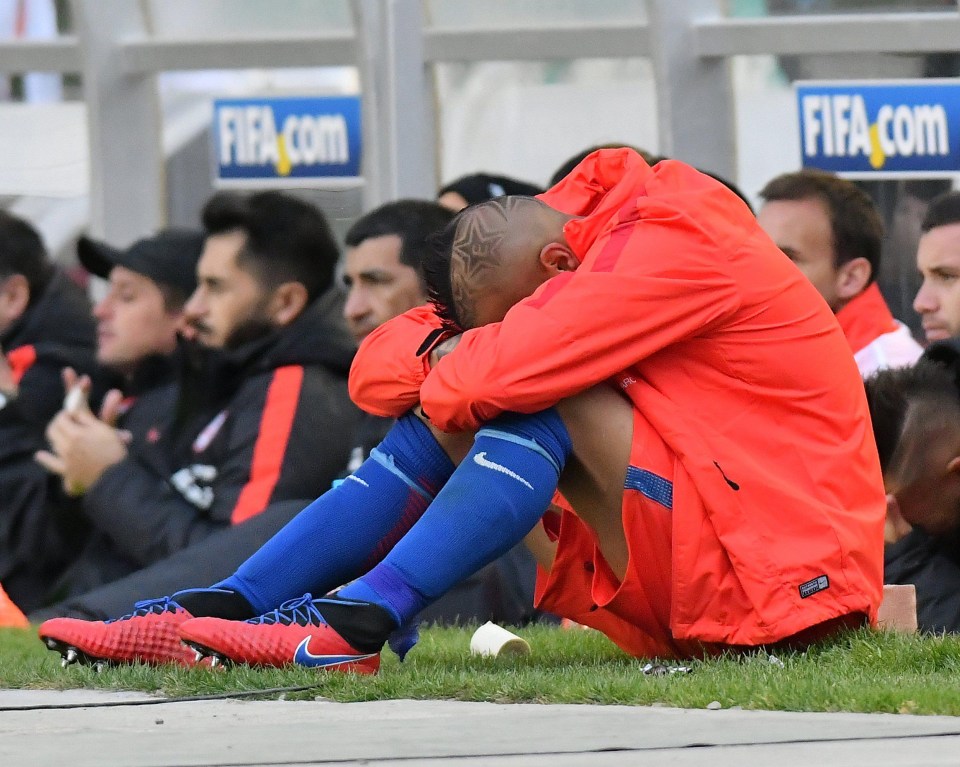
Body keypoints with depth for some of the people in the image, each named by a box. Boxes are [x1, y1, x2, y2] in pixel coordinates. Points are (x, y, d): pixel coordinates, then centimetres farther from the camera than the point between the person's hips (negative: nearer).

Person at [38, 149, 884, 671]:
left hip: (781, 569, -9)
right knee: (451, 411, 2)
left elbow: (521, 360, -29)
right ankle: (225, 608, -8)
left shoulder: (680, 242, -16)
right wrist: (442, 355, -13)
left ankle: (360, 620, -28)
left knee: (539, 397, -22)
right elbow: (379, 369, 8)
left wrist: (452, 375, -7)